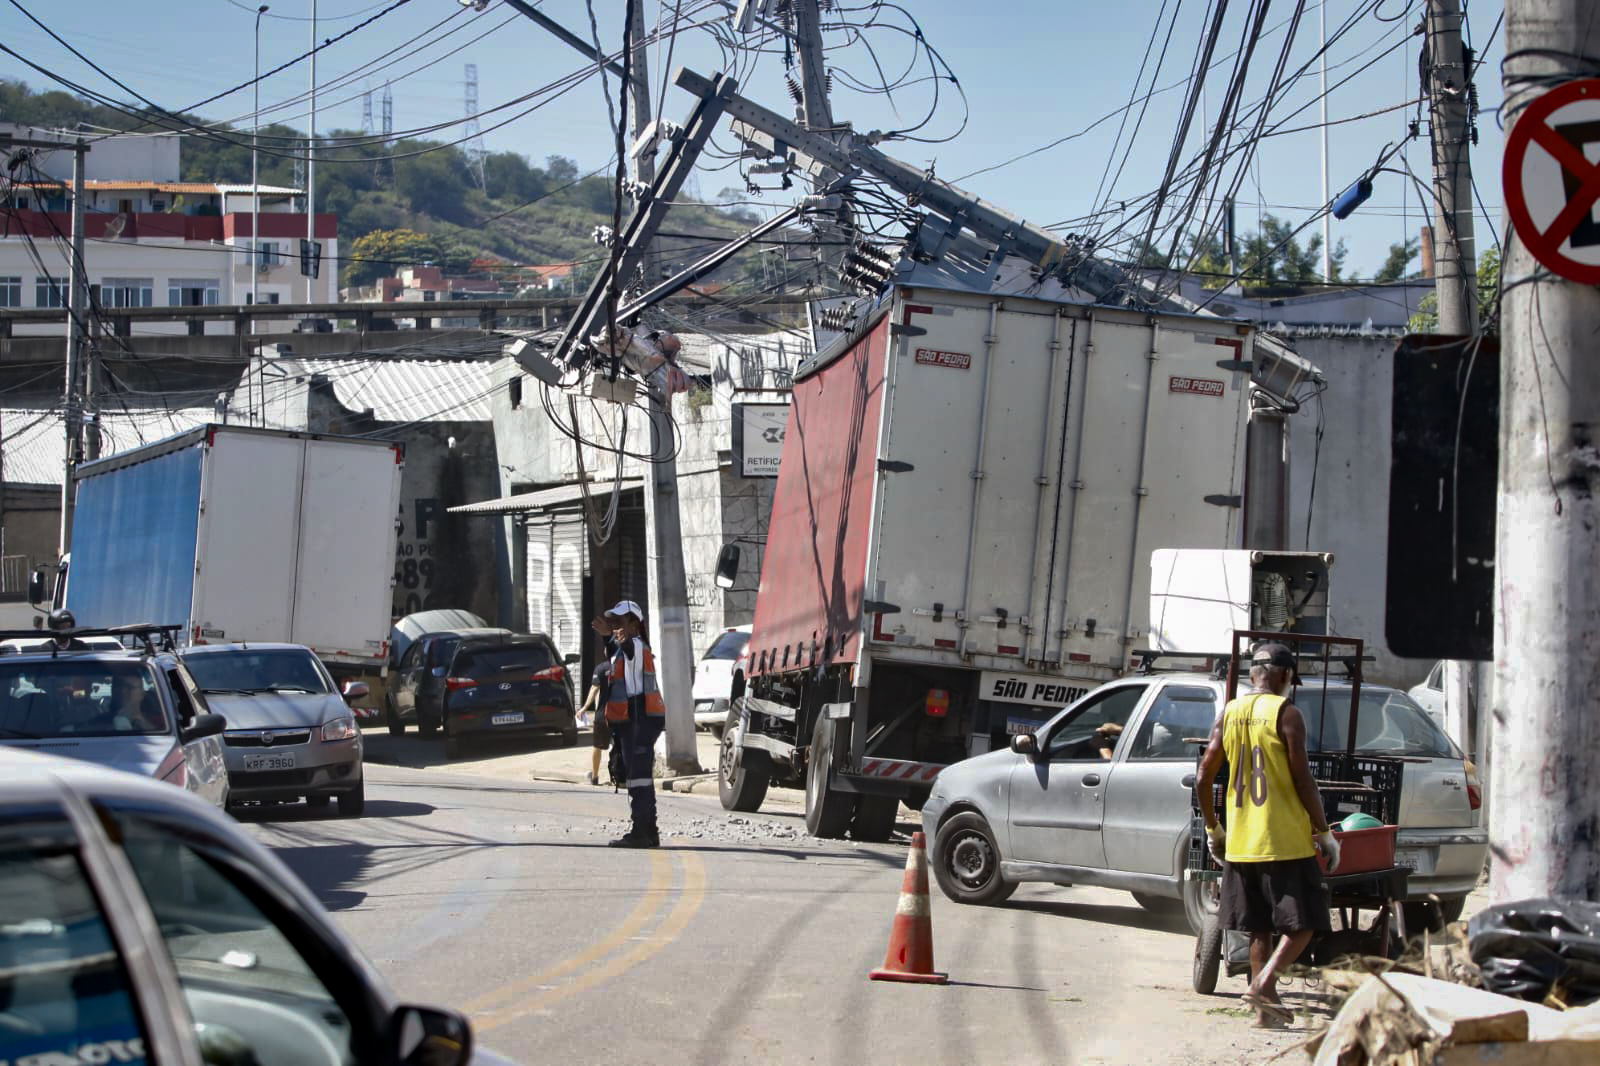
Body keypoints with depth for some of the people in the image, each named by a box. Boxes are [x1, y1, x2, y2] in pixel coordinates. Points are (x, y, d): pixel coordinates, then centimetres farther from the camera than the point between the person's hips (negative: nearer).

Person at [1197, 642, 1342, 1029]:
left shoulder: (1228, 714, 8)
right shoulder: (1286, 714, -9)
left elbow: (1204, 776, 7)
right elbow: (1302, 779, -13)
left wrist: (1212, 829, 18)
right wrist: (1324, 831, -5)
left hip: (1241, 843, 6)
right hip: (1286, 841, -6)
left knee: (1258, 927, 13)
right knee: (1303, 923, 1)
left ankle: (1265, 1007, 12)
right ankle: (1263, 983, -17)